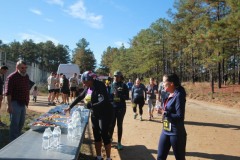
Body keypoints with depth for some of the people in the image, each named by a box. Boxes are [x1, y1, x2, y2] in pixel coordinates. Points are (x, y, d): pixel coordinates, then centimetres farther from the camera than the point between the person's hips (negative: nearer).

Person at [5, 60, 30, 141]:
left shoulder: (26, 77, 9)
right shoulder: (12, 77, -13)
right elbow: (8, 93, -17)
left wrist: (27, 101, 14)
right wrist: (9, 105, -20)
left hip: (23, 103, 7)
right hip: (15, 103, -7)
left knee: (21, 123, 16)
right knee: (15, 123, 0)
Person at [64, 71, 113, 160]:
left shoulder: (100, 86, -21)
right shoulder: (88, 87, 2)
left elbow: (104, 102, -27)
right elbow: (80, 97, 15)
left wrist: (90, 105, -22)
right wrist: (70, 107, 18)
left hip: (105, 114, -7)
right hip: (95, 114, 7)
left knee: (104, 135, -1)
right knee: (96, 135, 11)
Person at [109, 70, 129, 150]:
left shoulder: (124, 86, -2)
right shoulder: (112, 85, 4)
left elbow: (127, 97, -6)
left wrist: (119, 95, -19)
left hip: (121, 108, -1)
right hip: (112, 107, 1)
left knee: (119, 125, 7)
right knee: (112, 124, 8)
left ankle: (119, 143, 17)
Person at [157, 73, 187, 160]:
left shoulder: (179, 95, -18)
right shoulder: (169, 95, 6)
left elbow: (180, 116, -21)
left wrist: (165, 113, -20)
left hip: (176, 133, -8)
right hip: (165, 131, 8)